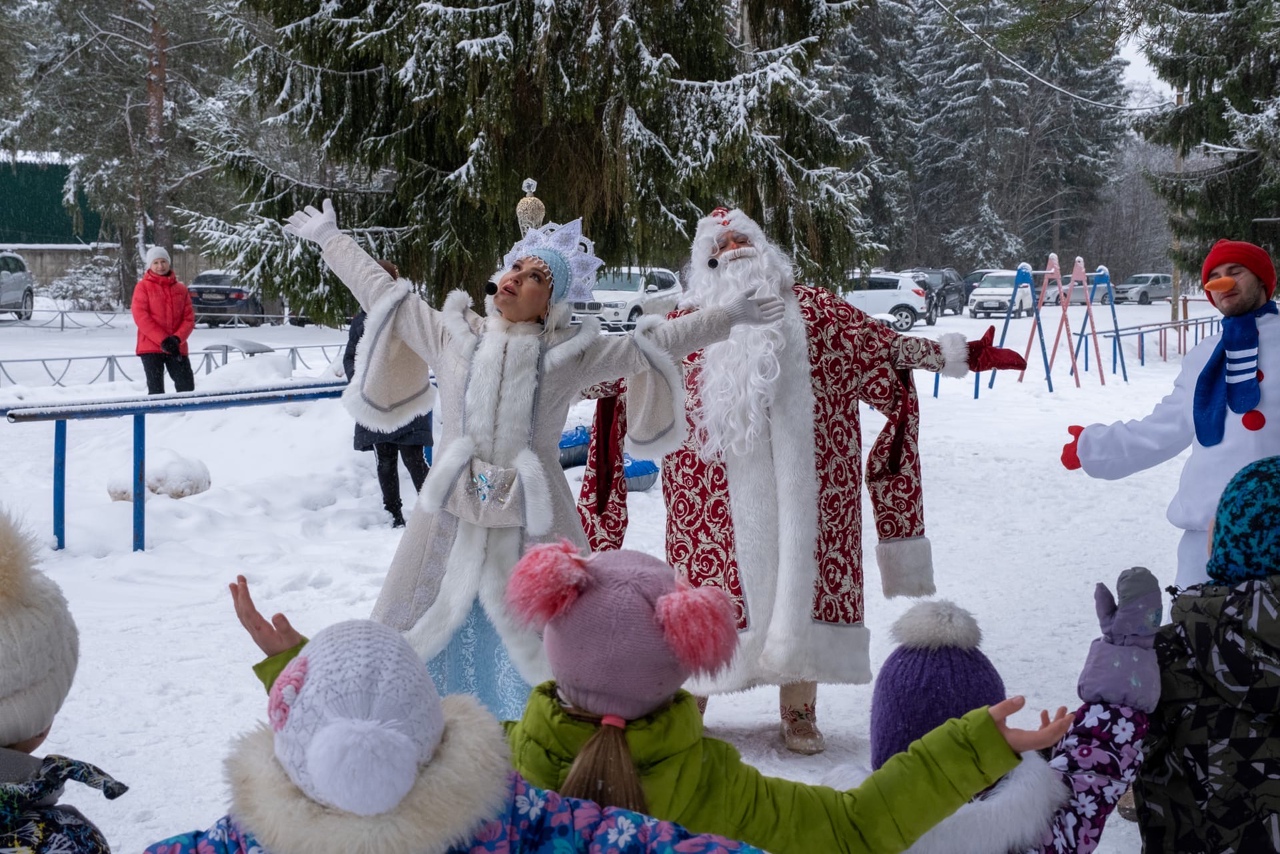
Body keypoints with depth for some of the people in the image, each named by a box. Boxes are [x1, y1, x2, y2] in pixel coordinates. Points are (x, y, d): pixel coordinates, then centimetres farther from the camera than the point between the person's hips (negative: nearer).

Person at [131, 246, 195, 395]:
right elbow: (141, 316, -8)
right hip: (151, 348, -3)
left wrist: (177, 339, -12)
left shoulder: (181, 289, 11)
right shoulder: (143, 287, 1)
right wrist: (163, 340, -16)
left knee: (187, 387, 0)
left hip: (177, 348, 3)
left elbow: (189, 317, 6)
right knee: (156, 390, -2)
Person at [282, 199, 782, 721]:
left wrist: (729, 317, 13)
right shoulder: (449, 334, 8)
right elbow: (382, 294, 18)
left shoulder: (572, 352, 4)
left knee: (546, 648, 0)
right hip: (452, 517, 1)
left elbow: (656, 342, 11)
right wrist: (330, 238, 25)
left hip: (532, 523, -1)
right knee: (432, 636, 5)